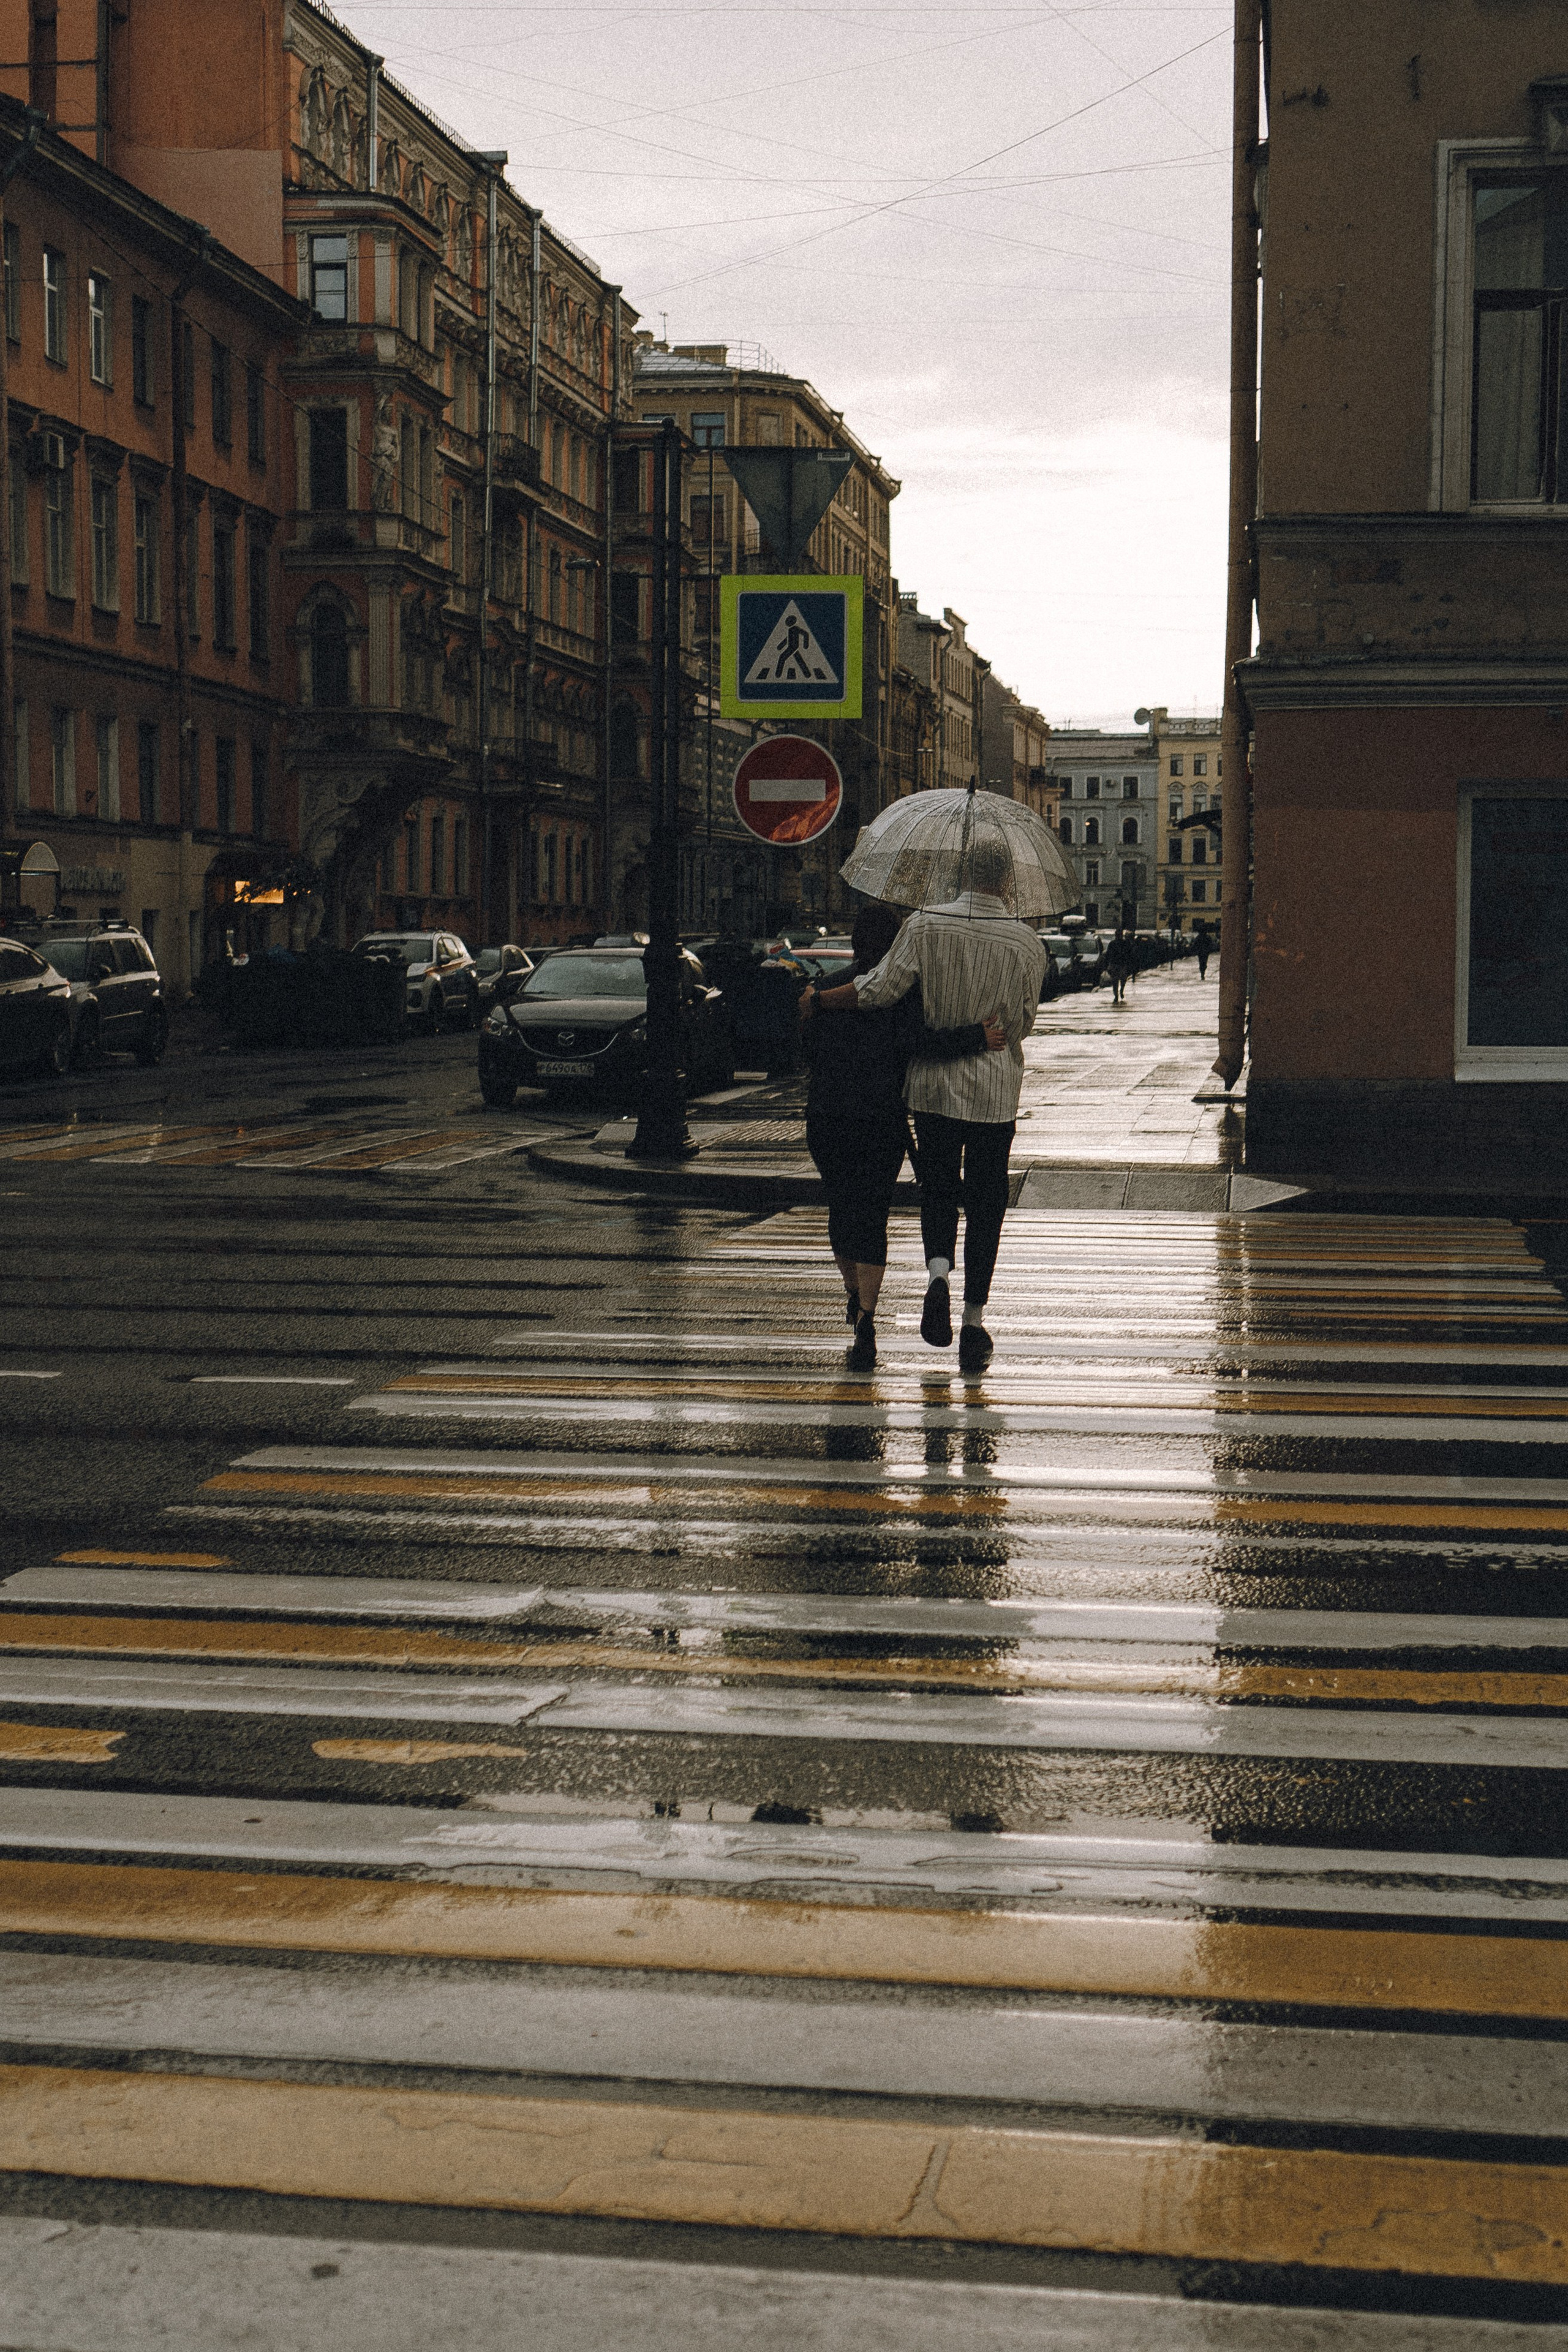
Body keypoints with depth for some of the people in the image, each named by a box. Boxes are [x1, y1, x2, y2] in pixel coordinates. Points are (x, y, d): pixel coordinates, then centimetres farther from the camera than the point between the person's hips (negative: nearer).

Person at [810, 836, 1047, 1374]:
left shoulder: (925, 925, -7)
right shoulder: (1025, 943, -5)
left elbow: (880, 989, -12)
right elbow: (1023, 1022, 2)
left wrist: (818, 1000, 0)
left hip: (932, 1083, 0)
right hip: (994, 1091, 0)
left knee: (937, 1188, 15)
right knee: (984, 1200, 8)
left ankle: (938, 1269, -14)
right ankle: (974, 1321, 8)